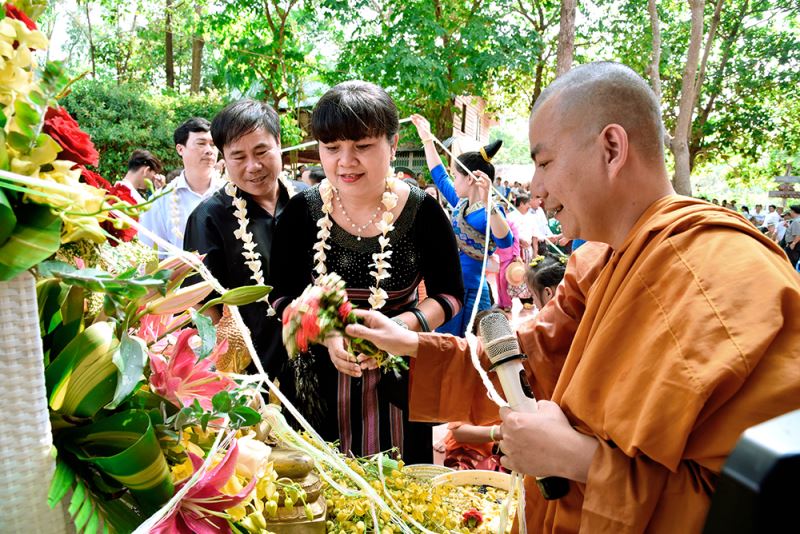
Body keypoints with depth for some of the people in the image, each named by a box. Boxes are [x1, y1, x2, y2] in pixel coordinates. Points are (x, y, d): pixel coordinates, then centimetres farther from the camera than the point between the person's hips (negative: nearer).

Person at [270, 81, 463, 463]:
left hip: (398, 386, -1)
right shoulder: (300, 213, -6)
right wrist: (326, 334, -18)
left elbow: (448, 294, -2)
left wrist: (401, 327, -20)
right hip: (321, 386, 1)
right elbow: (283, 296, 1)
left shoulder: (423, 212, -10)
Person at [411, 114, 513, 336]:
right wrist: (427, 139, 29)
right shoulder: (461, 203, 9)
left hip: (469, 294, -8)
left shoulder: (489, 212, -15)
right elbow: (440, 177, 25)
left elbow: (505, 242, -35)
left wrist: (487, 202, -45)